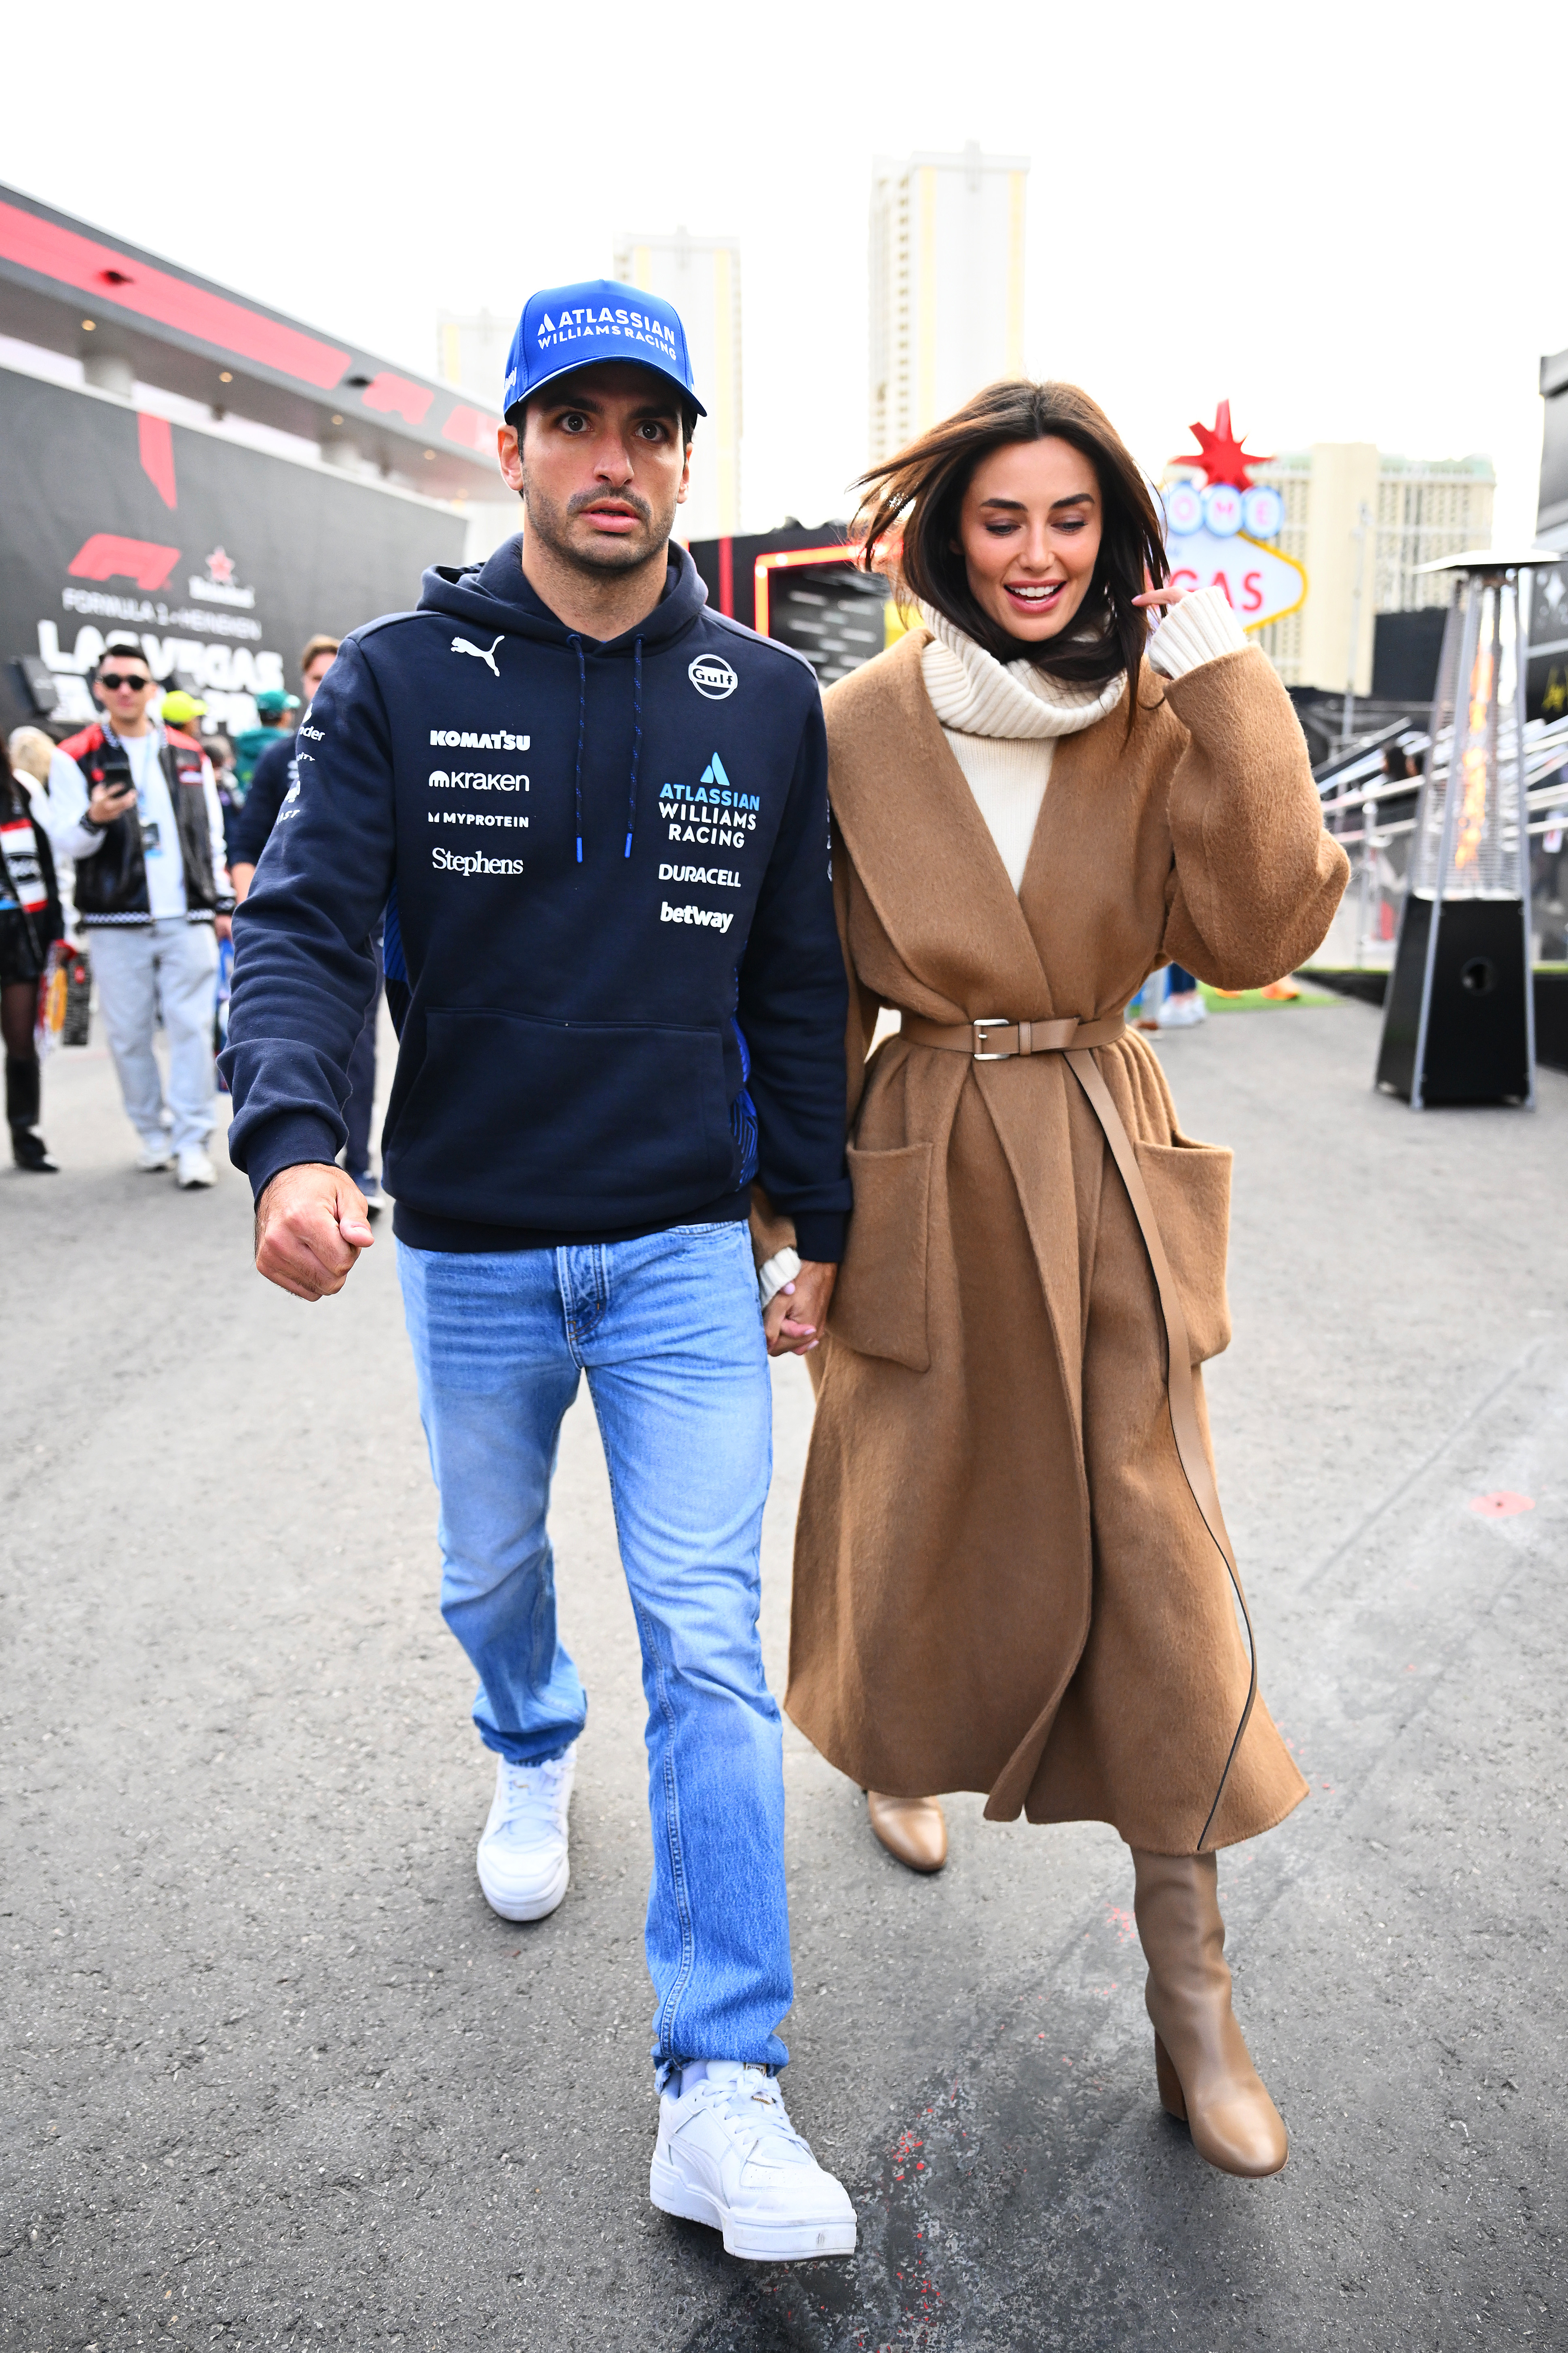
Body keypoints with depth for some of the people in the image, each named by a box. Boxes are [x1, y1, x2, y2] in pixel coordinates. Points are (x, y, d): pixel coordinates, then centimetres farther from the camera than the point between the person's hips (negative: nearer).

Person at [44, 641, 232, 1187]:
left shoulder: (191, 756, 13)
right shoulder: (75, 758, 4)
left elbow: (213, 838, 17)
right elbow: (64, 841, -2)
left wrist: (222, 905, 12)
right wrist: (92, 820, -24)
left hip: (187, 919, 1)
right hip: (116, 922, -1)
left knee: (192, 1029, -4)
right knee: (129, 1034, 4)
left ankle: (192, 1143, 0)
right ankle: (152, 1136, 18)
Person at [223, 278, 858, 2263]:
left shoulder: (766, 703, 2)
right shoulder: (398, 681, -3)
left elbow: (797, 986, 5)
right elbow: (303, 925, -11)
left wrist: (821, 1228, 6)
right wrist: (289, 1140, -31)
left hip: (685, 1249, 0)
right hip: (470, 1251, 1)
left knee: (708, 1643, -4)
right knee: (491, 1574, 22)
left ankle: (720, 2092, 7)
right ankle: (531, 1756, 56)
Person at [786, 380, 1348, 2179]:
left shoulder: (1165, 721, 1)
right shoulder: (861, 732, -3)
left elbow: (1256, 935, -13)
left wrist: (1225, 688, -15)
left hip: (1111, 1178, 1)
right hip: (928, 1176, -1)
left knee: (1158, 1577, 0)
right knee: (928, 1532, 14)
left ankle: (1193, 2007, 15)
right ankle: (894, 1746, 50)